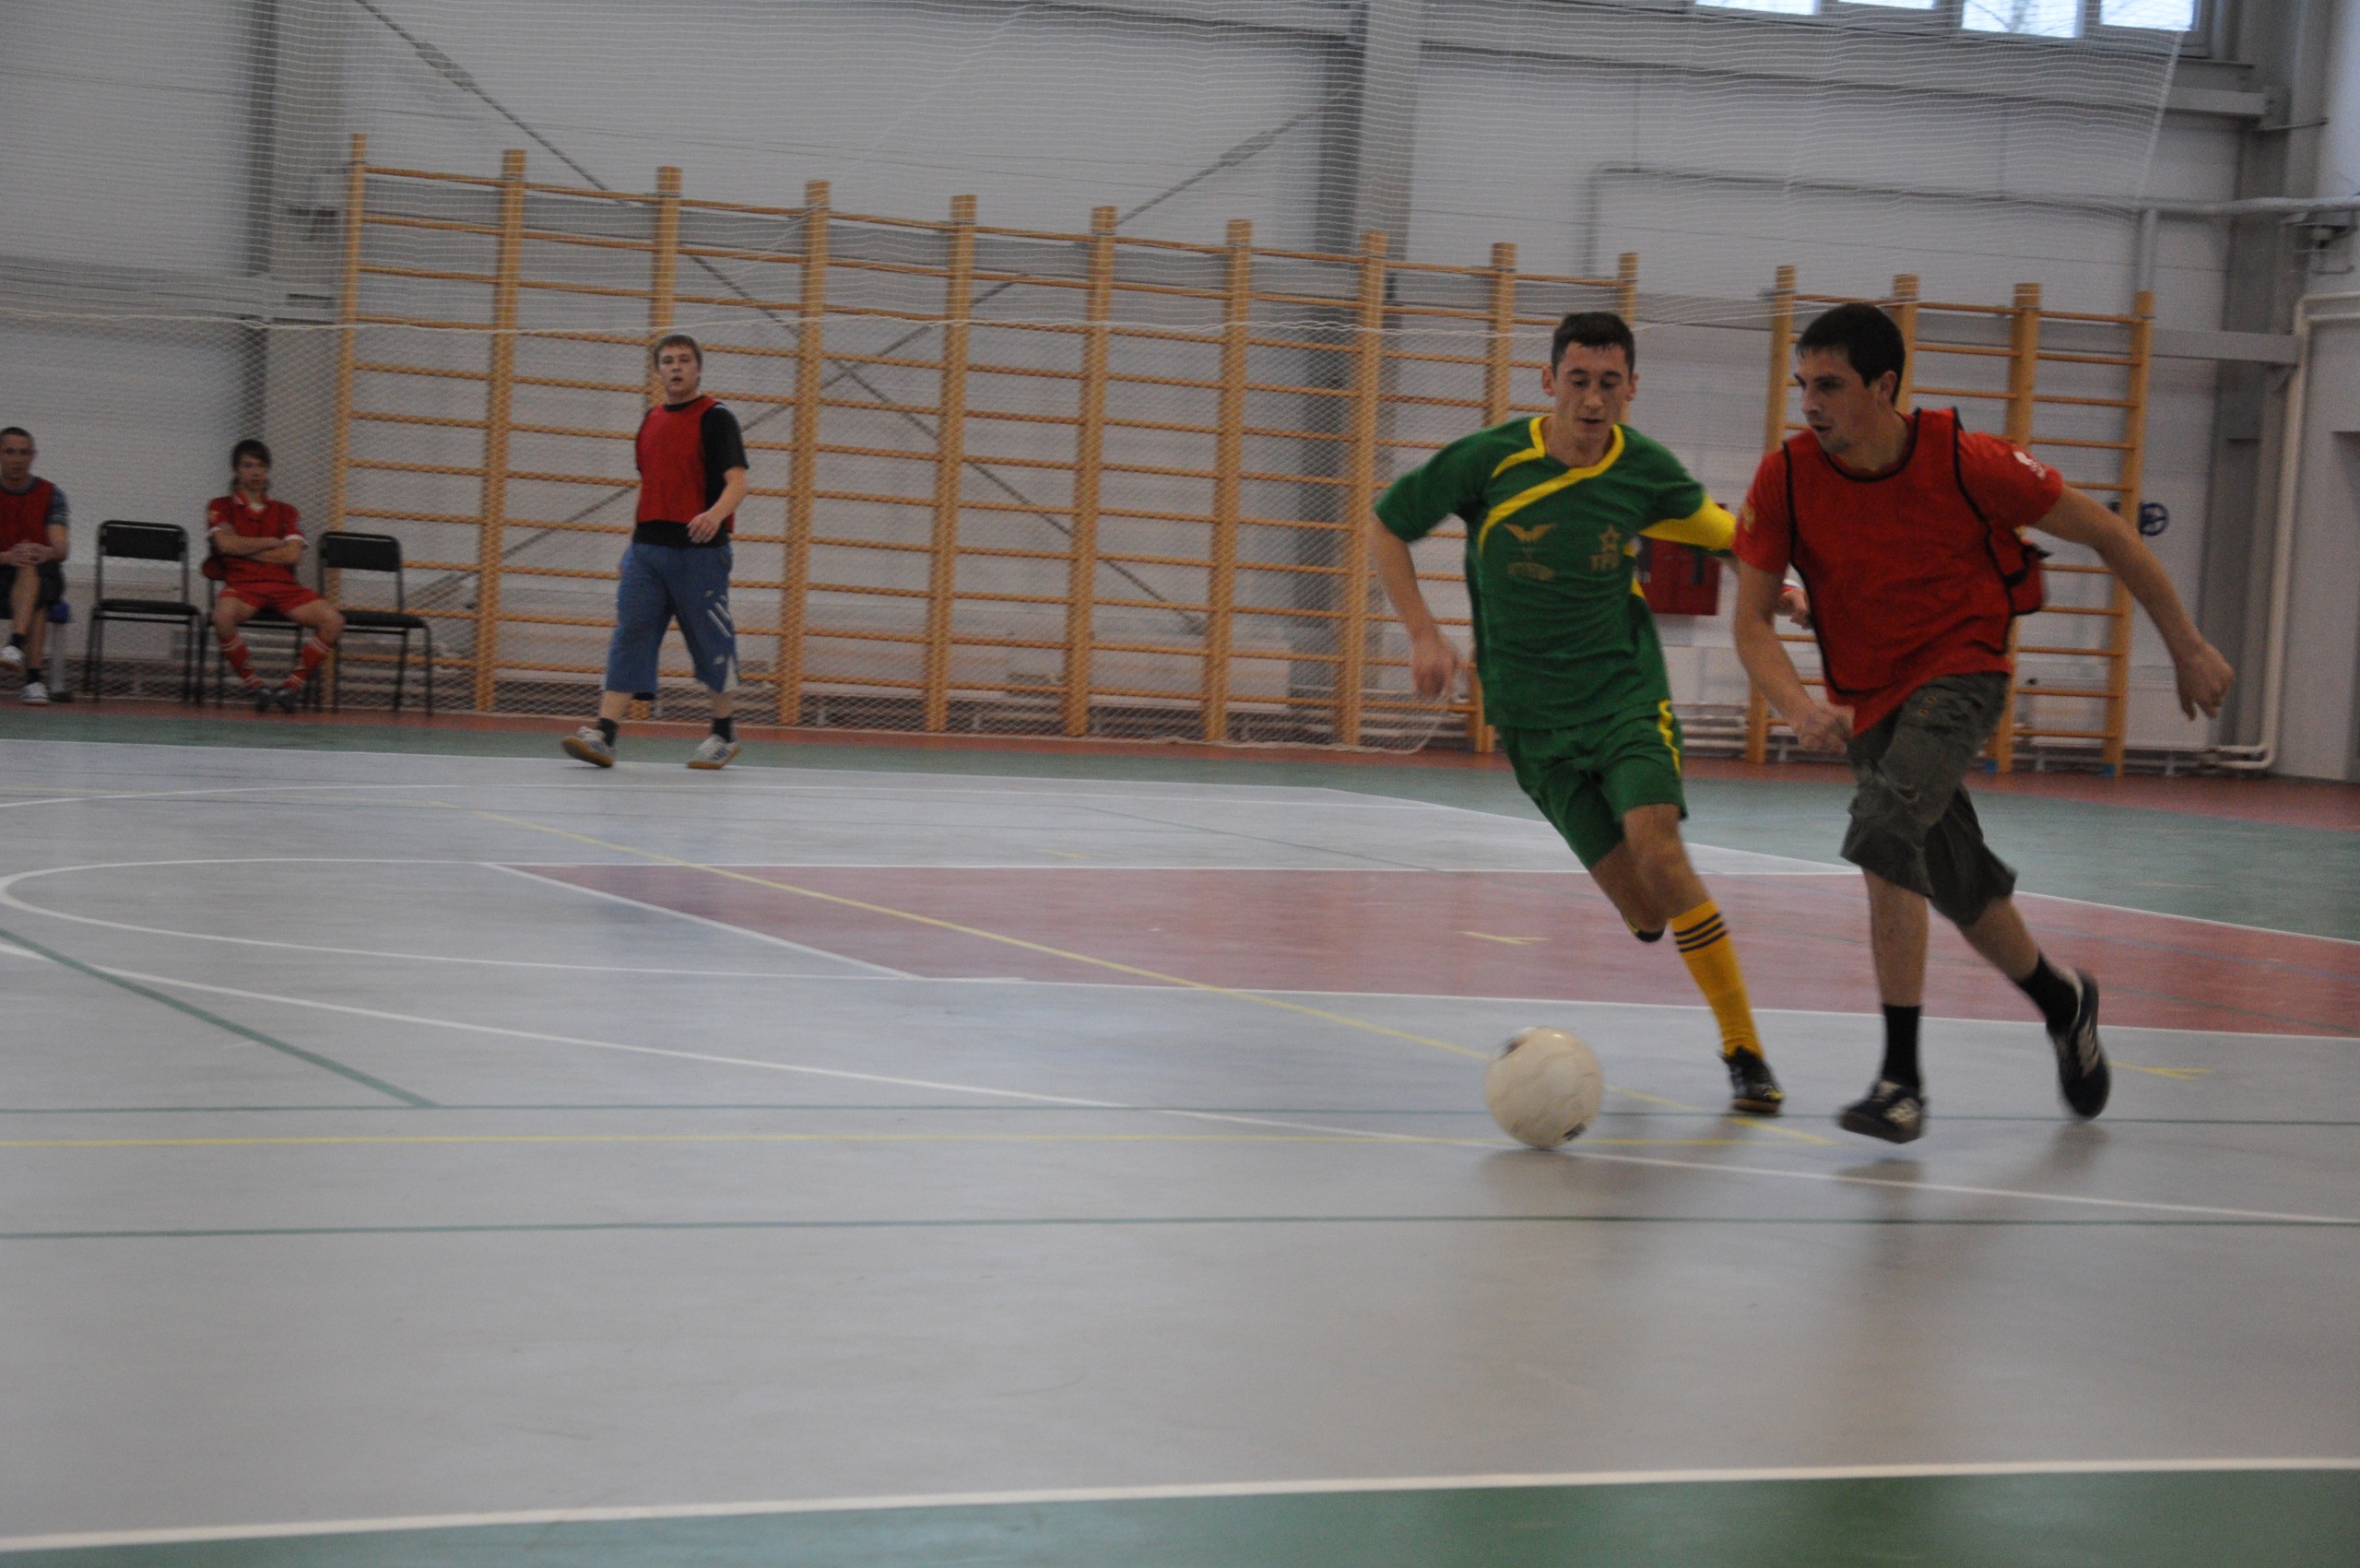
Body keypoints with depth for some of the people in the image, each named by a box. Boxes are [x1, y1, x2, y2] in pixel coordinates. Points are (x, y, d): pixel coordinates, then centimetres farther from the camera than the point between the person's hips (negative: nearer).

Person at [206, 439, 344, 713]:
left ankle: (292, 685, -8)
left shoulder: (285, 512, 18)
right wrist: (271, 542, 2)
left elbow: (292, 554, 1)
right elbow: (226, 544, -7)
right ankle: (254, 686, -20)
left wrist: (244, 551, -1)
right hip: (242, 584, -3)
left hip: (283, 586, 3)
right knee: (223, 615, -40)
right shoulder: (220, 507, 13)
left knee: (333, 621, -22)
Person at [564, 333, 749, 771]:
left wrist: (717, 512, -32)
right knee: (629, 634, -5)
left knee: (712, 641, 2)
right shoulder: (651, 422, 17)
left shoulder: (716, 419, -3)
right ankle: (604, 734, -12)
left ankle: (724, 733, 18)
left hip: (699, 549, -5)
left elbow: (737, 481, -13)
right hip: (647, 547, 5)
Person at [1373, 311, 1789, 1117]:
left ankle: (1746, 1052, -14)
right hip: (1532, 712, 0)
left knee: (1657, 849, -24)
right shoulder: (1490, 460, -11)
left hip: (1626, 691, 0)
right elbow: (1387, 528, 2)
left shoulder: (1646, 470, -6)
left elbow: (1710, 524, 18)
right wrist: (1425, 635, -7)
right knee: (1643, 910, -6)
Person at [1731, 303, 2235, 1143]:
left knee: (1883, 829, -29)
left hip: (1960, 672, -4)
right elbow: (1752, 620, -8)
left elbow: (2106, 533, -7)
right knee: (1963, 890, 14)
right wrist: (1804, 711, -27)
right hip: (1868, 699, 4)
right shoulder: (1785, 478, -13)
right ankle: (2063, 1001, 45)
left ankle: (1901, 1079, -25)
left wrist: (2188, 647, -2)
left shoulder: (1965, 461, -19)